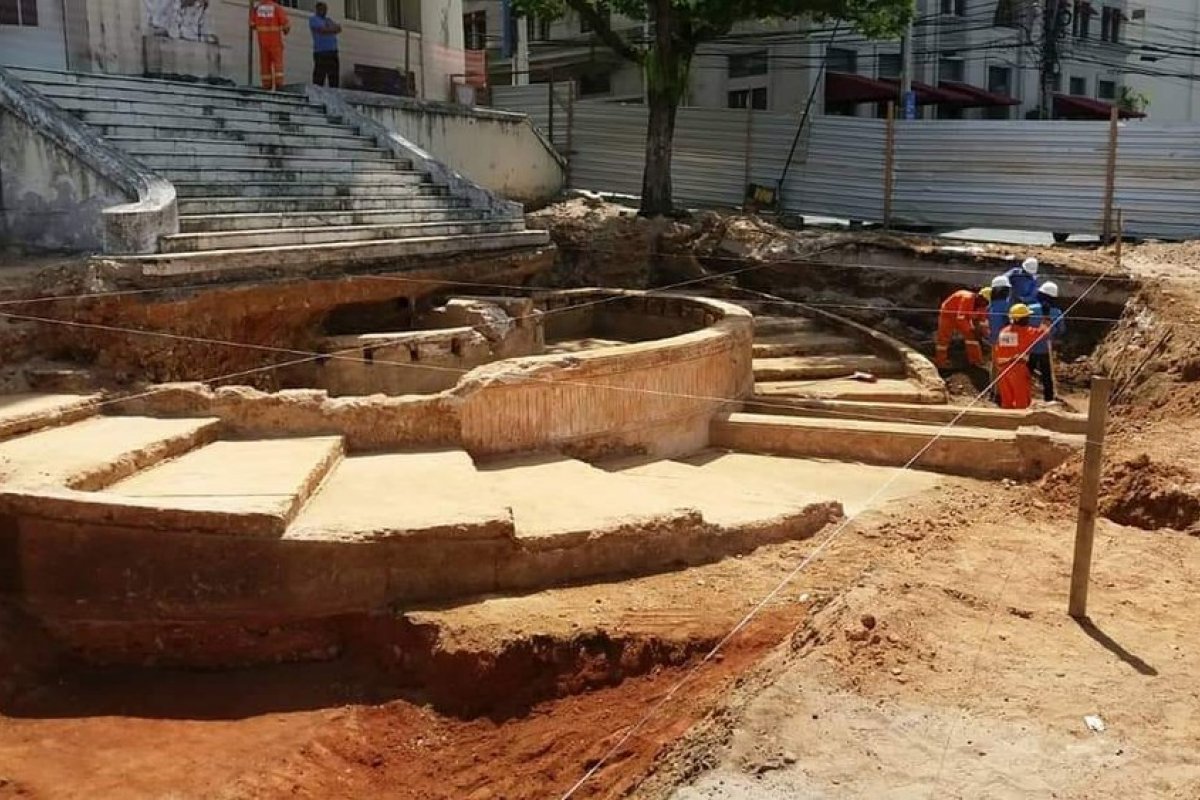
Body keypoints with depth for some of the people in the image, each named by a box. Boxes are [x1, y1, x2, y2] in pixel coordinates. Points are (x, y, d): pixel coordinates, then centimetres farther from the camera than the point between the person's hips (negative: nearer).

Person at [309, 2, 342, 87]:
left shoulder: (328, 20, 25)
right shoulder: (313, 19, 5)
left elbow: (338, 28, 9)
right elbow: (322, 30, -11)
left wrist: (328, 29, -8)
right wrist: (333, 29, 3)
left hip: (333, 51, 6)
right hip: (321, 52, -6)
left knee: (334, 77, 3)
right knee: (319, 77, -11)